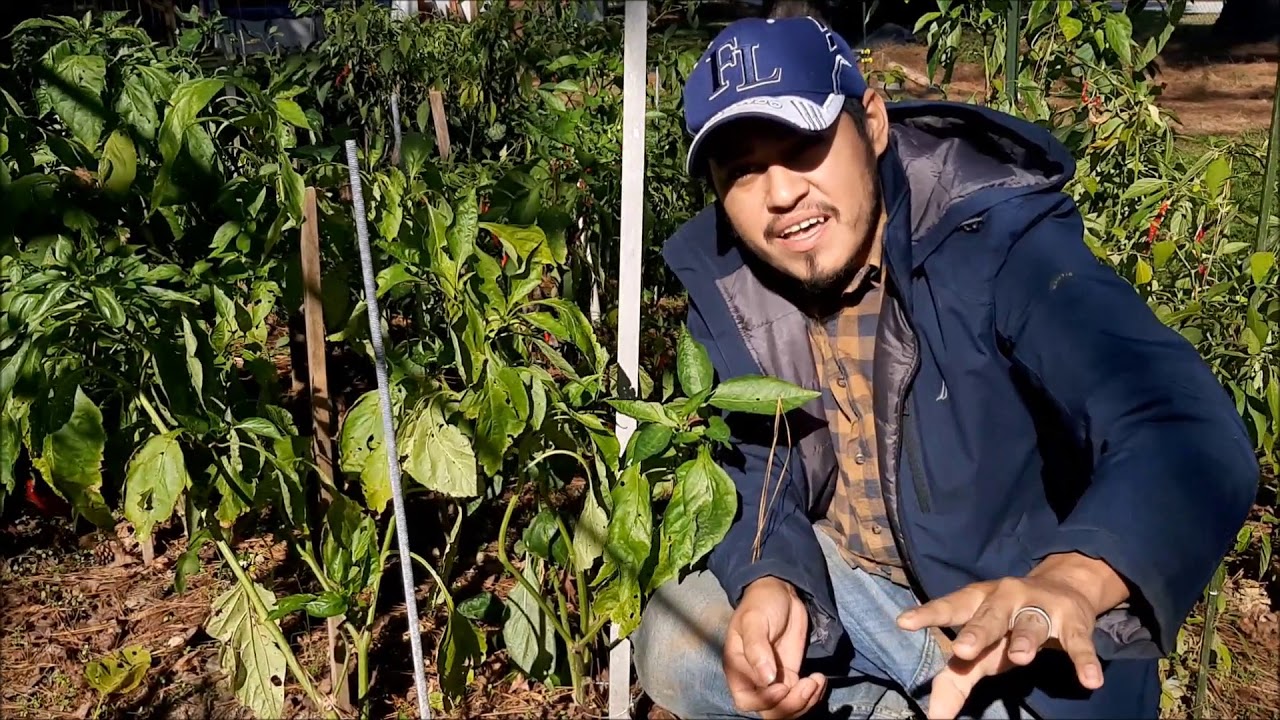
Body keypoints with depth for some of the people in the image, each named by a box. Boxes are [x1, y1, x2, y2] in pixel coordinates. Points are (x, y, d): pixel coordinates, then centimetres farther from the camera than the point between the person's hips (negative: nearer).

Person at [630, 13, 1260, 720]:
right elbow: (749, 474, -8)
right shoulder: (724, 283, -11)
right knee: (671, 651, -12)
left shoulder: (996, 239, -27)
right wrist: (768, 584, -31)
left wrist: (1068, 582, -60)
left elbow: (1190, 434, -39)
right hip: (846, 578, 4)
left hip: (1024, 635, -3)